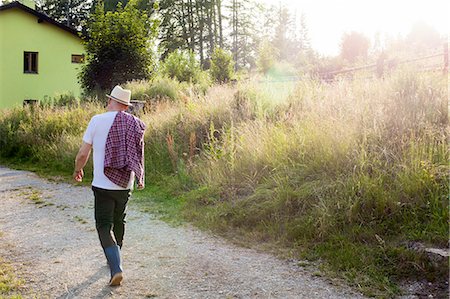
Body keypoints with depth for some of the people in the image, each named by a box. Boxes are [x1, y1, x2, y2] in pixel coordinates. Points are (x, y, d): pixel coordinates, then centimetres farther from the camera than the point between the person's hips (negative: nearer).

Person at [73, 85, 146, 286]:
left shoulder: (97, 121, -9)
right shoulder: (134, 124, 0)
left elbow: (83, 153, -7)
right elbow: (137, 155, 6)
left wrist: (77, 170, 12)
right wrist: (140, 179, 20)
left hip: (103, 185, -4)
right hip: (125, 185, 4)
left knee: (104, 226, 2)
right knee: (118, 222, 21)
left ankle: (116, 268, -12)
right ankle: (114, 259, 40)